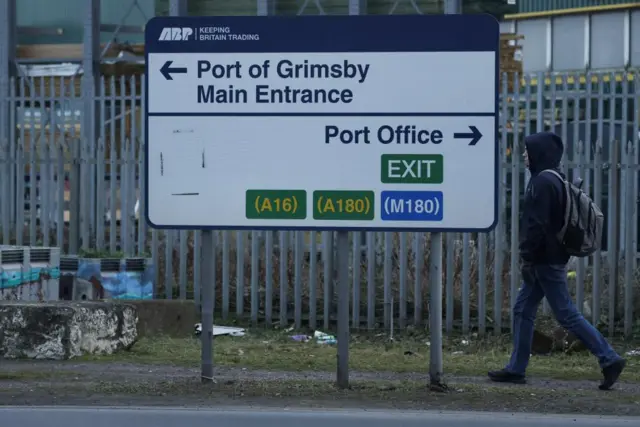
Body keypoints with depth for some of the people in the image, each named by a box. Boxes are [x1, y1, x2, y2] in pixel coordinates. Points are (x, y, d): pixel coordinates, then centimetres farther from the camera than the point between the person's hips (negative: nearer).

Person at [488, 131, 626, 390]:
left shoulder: (543, 182, -17)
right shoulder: (555, 180, 14)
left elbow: (536, 224, -22)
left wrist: (527, 257, -17)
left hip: (546, 261, -10)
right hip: (551, 259, 10)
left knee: (566, 314, -7)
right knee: (523, 311, 12)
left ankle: (609, 359, -6)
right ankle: (516, 369, 15)